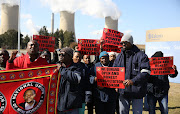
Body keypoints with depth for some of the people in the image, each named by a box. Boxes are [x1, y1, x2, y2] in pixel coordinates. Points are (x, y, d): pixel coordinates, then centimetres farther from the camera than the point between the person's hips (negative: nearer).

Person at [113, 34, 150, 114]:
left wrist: (133, 81, -29)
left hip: (137, 91, -4)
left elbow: (146, 72, -17)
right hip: (123, 91, 5)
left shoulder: (140, 55, -6)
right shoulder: (120, 56, 11)